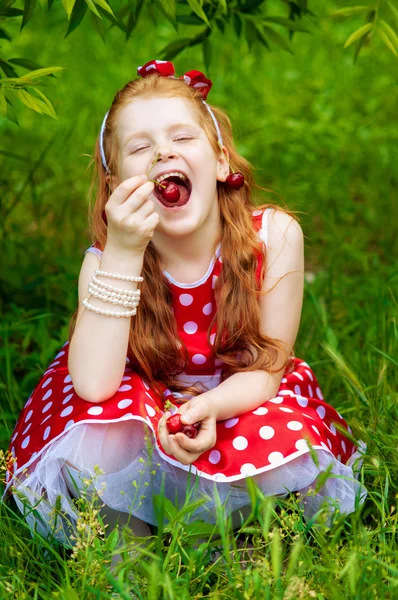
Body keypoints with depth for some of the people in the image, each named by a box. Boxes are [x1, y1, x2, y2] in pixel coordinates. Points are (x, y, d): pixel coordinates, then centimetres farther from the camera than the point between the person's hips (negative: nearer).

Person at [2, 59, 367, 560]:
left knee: (287, 456, -30)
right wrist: (123, 253, -40)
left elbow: (267, 368, -15)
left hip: (239, 403, 1)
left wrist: (208, 407, -38)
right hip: (144, 409, -1)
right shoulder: (106, 258, -21)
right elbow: (93, 385, -35)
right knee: (94, 439, -32)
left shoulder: (275, 236, -22)